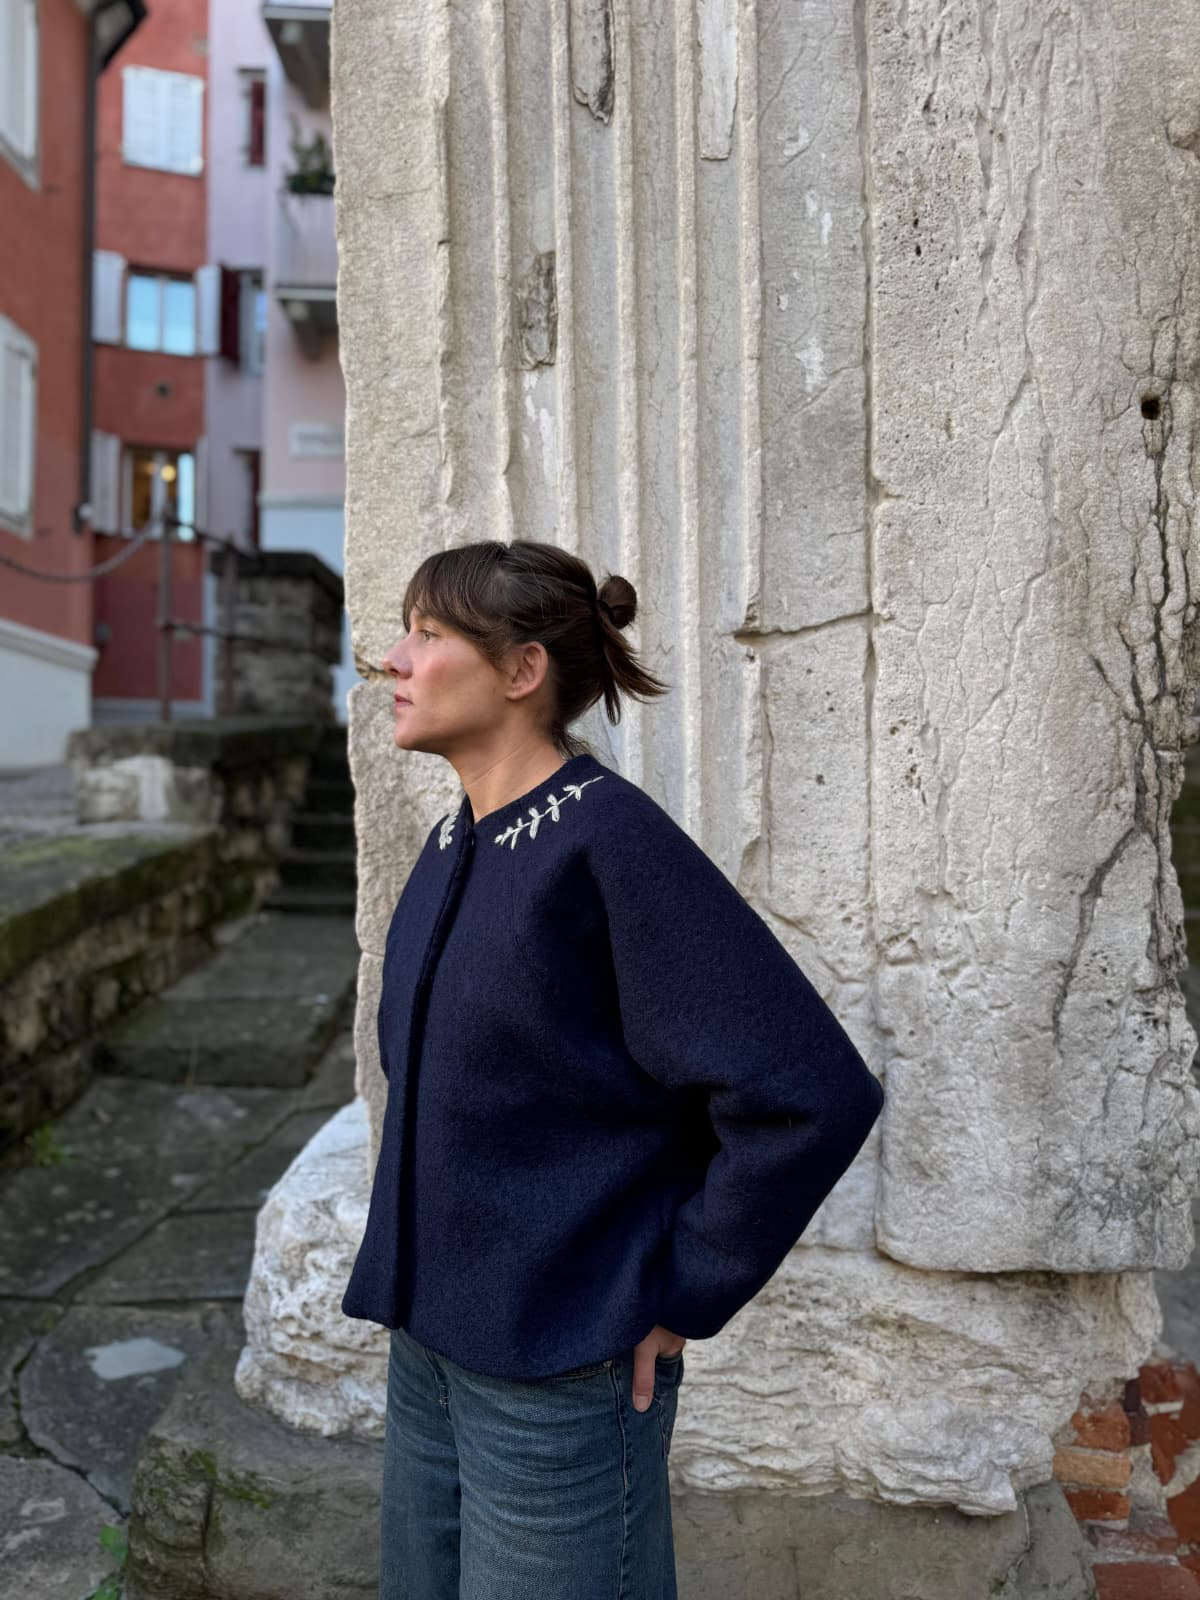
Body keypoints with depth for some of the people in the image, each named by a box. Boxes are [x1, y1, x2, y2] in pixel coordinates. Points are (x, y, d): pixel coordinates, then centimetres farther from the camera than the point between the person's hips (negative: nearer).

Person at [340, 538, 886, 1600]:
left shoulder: (610, 840, -21)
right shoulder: (452, 846, 4)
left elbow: (813, 1096, -24)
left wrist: (675, 1296, -15)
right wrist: (412, 1283, 12)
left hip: (560, 1370, -7)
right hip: (426, 1350, 8)